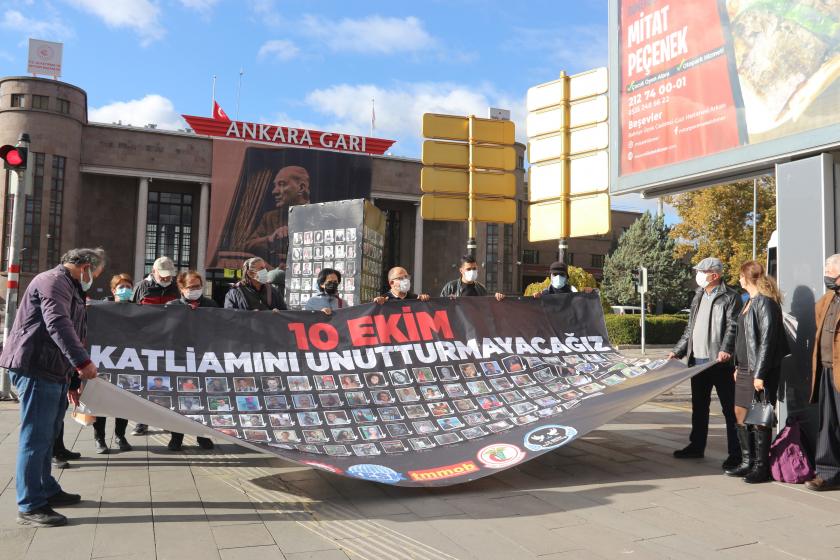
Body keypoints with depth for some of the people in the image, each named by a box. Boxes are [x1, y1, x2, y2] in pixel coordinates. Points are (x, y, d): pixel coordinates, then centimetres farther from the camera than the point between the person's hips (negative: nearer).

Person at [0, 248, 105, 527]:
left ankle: (47, 490, 28)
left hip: (53, 371, 11)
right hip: (36, 369, -10)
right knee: (36, 436, -7)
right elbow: (57, 324, -26)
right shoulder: (54, 281, -10)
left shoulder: (69, 288, 24)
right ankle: (30, 507, -2)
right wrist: (83, 361, -33)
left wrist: (71, 380, 28)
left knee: (46, 436, 17)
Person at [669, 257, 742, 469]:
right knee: (698, 406, 17)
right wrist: (677, 352, 15)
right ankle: (696, 446, 29)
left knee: (729, 408, 0)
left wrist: (726, 349, -32)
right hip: (698, 360, 8)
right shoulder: (699, 297, 17)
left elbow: (733, 327, -17)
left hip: (719, 362, -8)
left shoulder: (730, 297, -7)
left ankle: (735, 453, 6)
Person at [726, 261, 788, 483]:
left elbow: (767, 339, -18)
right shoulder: (750, 301, 15)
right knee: (740, 414, 13)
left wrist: (760, 373, -20)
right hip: (745, 368, 9)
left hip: (760, 370, -9)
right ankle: (747, 462, 23)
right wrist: (738, 367, 17)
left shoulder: (765, 302, -14)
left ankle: (761, 467, 8)